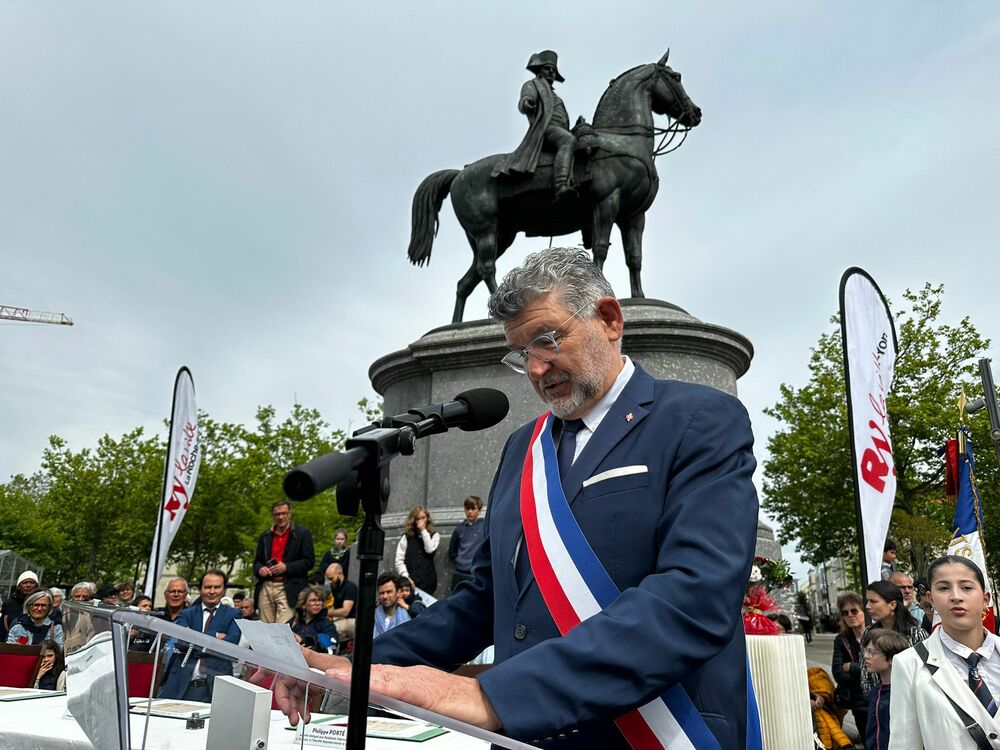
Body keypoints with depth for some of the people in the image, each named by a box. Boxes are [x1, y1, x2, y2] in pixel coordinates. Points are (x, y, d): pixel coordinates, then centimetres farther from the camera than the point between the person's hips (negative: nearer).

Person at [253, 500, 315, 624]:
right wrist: (259, 569, -1)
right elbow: (257, 561, 22)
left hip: (288, 589, -5)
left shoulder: (302, 533, 3)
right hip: (266, 587, 5)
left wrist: (286, 567, -13)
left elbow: (309, 561, -2)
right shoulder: (265, 536, 18)